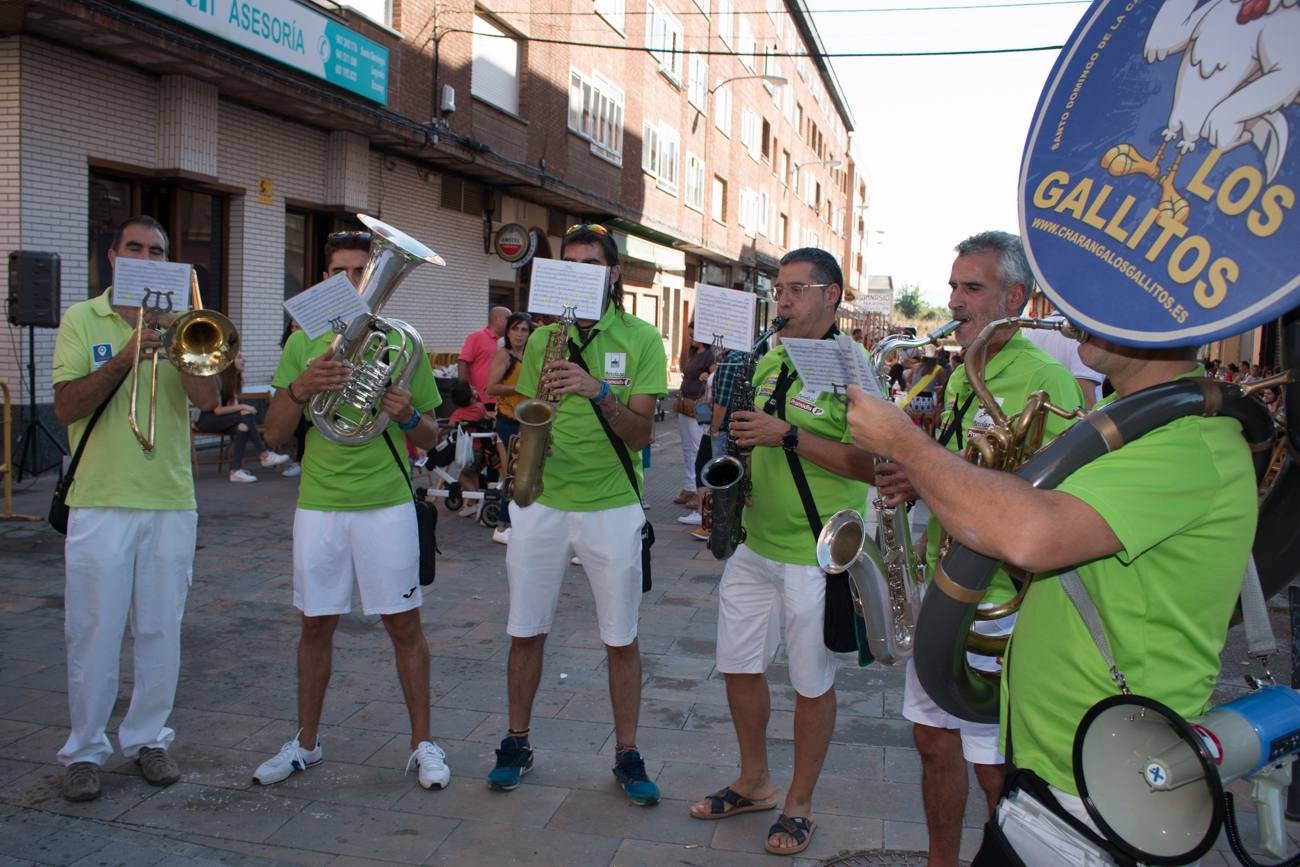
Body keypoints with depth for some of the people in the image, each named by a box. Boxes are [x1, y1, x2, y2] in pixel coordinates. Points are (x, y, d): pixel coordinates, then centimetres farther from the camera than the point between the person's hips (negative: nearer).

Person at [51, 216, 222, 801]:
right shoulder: (82, 320, 3)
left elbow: (206, 399, -7)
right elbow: (66, 407, -8)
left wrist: (172, 336, -15)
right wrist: (125, 358, -18)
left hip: (170, 501, 2)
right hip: (100, 502, -2)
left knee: (161, 630, 9)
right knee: (93, 632, 5)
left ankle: (147, 738, 24)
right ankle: (85, 749, 19)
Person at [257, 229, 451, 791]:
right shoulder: (304, 344, 6)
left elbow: (431, 438, 4)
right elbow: (274, 435, 1)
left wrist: (408, 415, -18)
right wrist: (302, 387, -17)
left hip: (387, 505, -2)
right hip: (319, 506, 2)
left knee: (404, 625, 5)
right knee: (316, 626, 12)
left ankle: (422, 742, 18)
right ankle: (306, 743, 29)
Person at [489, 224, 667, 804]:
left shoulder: (640, 339, -3)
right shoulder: (542, 339, 7)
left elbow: (641, 432, -10)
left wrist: (598, 390, -26)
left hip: (612, 506, -2)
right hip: (541, 502, 3)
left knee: (622, 639, 6)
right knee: (526, 631, 10)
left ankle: (627, 755, 22)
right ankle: (517, 744, 28)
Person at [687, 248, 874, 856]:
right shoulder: (769, 362, 10)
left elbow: (872, 463, -22)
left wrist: (789, 436, -25)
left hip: (817, 555, -7)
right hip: (755, 544, 7)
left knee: (812, 684, 8)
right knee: (738, 666, 15)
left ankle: (799, 804, 27)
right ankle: (754, 782, 36)